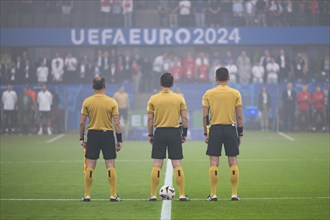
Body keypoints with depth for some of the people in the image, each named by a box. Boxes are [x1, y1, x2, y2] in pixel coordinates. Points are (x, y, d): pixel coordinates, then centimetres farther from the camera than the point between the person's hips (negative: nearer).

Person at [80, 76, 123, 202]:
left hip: (92, 135, 1)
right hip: (108, 135, -1)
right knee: (110, 166, 2)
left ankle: (87, 195, 8)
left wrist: (82, 138, 8)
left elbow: (82, 122, -1)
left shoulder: (87, 102, -1)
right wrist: (119, 140, 1)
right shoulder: (111, 102, -4)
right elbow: (117, 123, -5)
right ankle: (113, 195, 2)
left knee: (90, 167, 6)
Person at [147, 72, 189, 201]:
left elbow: (150, 119, 2)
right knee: (177, 165, 3)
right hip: (174, 133, 0)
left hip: (159, 133, 0)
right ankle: (182, 195, 2)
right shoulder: (179, 98, 0)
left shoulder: (153, 99, 0)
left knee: (157, 165, 4)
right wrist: (184, 134, 9)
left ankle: (153, 195, 4)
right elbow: (184, 118, 0)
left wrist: (150, 135, 11)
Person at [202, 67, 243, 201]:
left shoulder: (208, 94, 0)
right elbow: (239, 116, 0)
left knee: (214, 163, 2)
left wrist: (206, 133, 7)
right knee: (233, 162, 6)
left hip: (214, 129, 0)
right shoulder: (235, 93, 1)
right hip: (230, 129, 0)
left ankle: (213, 194, 1)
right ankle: (234, 194, 6)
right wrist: (240, 133, 8)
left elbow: (205, 116, -1)